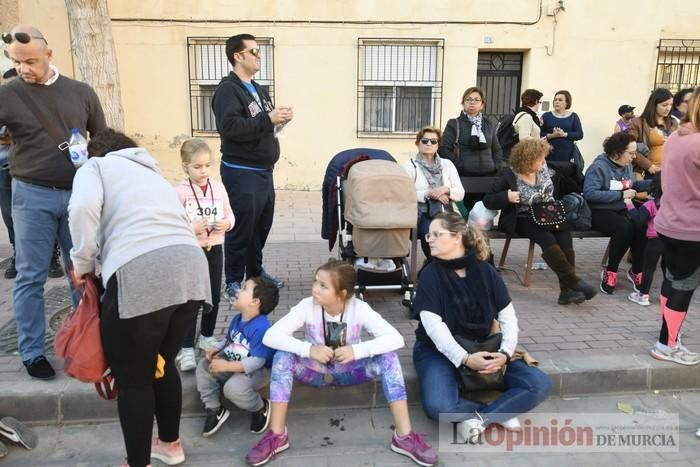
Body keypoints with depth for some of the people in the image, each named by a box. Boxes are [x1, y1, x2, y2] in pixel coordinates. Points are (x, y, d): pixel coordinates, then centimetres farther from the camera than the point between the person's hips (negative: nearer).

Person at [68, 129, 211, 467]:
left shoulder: (96, 166, 18)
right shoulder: (153, 174, 36)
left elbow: (83, 208, -5)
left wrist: (83, 262, 8)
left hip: (140, 274, -7)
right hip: (191, 268, 7)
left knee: (132, 378, 12)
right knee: (162, 364, 26)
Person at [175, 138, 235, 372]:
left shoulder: (219, 188, 2)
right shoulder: (180, 191, -11)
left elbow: (230, 216, 9)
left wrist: (226, 224, -12)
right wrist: (191, 229, -28)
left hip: (214, 249, 5)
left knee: (214, 297, 15)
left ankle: (206, 336, 35)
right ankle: (186, 348, 10)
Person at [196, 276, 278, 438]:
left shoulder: (261, 328, -29)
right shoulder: (237, 319, 0)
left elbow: (257, 361, -30)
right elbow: (228, 341, 17)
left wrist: (227, 366, -30)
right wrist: (216, 349, -5)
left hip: (252, 371, -8)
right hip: (230, 364, 9)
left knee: (233, 388, -33)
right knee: (203, 366, -6)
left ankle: (261, 408, -1)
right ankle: (214, 409, 4)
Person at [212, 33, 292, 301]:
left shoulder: (257, 89, 18)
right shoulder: (228, 89, -10)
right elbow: (230, 127, -24)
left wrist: (280, 119, 1)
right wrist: (268, 119, -25)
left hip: (263, 171, 9)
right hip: (241, 172, -8)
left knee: (262, 225, 15)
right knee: (241, 228, -3)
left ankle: (255, 271, 30)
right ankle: (234, 281, 11)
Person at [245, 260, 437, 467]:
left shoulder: (359, 309, -22)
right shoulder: (307, 306, -21)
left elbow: (395, 339, -30)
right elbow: (270, 336, -29)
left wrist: (357, 350, -41)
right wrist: (309, 349, -41)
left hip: (349, 372, 0)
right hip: (316, 371, 1)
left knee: (388, 357, -27)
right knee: (283, 356, -29)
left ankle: (404, 436, -22)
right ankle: (277, 435, -21)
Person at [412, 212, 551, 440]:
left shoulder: (485, 271, -2)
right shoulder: (431, 274, -10)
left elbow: (508, 316, -1)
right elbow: (433, 325, -18)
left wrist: (505, 353, -19)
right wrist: (464, 359, -30)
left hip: (482, 348, 3)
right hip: (440, 351, -3)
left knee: (540, 384, -14)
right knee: (439, 406, -32)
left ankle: (477, 417, -13)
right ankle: (500, 412, -6)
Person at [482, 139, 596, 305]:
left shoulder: (544, 169, 6)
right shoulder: (510, 177, -8)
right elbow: (488, 201, -9)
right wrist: (507, 197, -24)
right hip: (524, 220, -4)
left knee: (564, 235, -25)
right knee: (547, 239, -32)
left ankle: (567, 290, -28)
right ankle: (574, 282, -26)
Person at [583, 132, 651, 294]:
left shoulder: (627, 165, 10)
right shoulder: (599, 167, -14)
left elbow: (633, 185, 25)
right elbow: (589, 193, -26)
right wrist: (621, 195, -22)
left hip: (622, 210, 7)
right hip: (600, 212, -6)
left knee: (643, 226, -24)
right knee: (625, 227, -34)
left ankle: (636, 270, -2)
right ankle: (610, 272, -14)